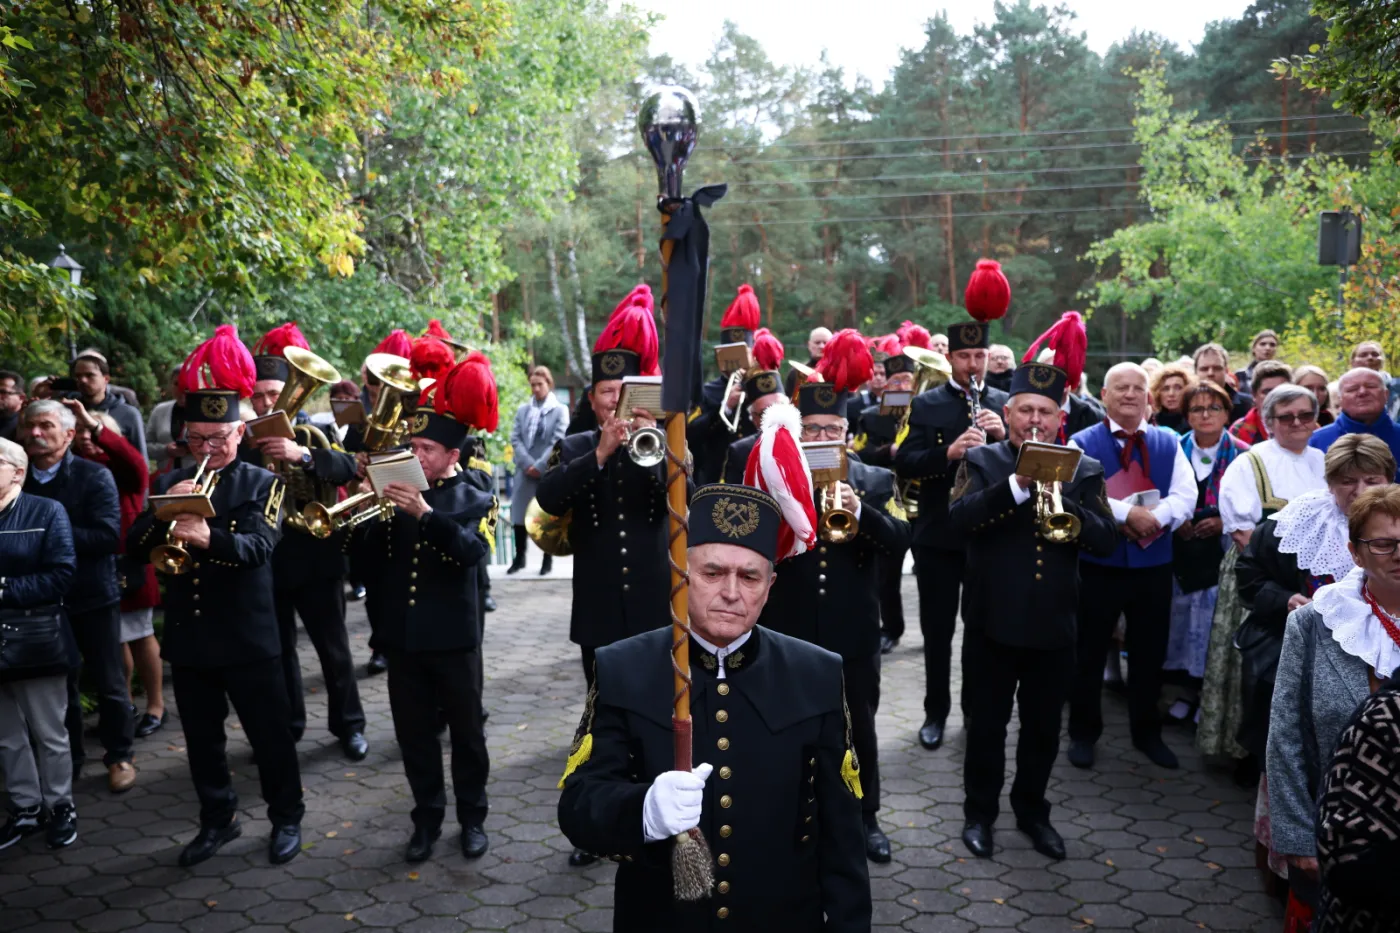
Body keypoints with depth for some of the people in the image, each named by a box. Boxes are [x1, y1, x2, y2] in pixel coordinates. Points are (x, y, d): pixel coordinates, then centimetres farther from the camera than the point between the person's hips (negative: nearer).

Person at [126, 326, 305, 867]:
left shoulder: (262, 484, -6)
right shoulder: (170, 483, 8)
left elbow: (258, 546, -22)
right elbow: (135, 548, 0)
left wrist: (209, 538, -42)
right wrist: (164, 512, -19)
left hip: (248, 638, -4)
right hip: (187, 638, 5)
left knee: (270, 735, 6)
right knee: (201, 740, 15)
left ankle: (286, 819, 23)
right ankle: (218, 820, 32)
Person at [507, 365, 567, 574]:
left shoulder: (560, 410, 1)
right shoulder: (522, 409, 11)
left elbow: (557, 442, -7)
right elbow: (515, 439, 4)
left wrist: (539, 466, -14)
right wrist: (528, 464, -10)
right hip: (525, 471, 3)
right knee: (519, 514, 4)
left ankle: (548, 559, 12)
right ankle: (519, 557, 16)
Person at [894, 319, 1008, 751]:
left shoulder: (1004, 404, 5)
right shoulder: (926, 404, 0)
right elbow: (905, 463, -9)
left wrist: (1004, 436, -17)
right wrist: (948, 453, -25)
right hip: (938, 534, -1)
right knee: (937, 628, 7)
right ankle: (936, 711, 21)